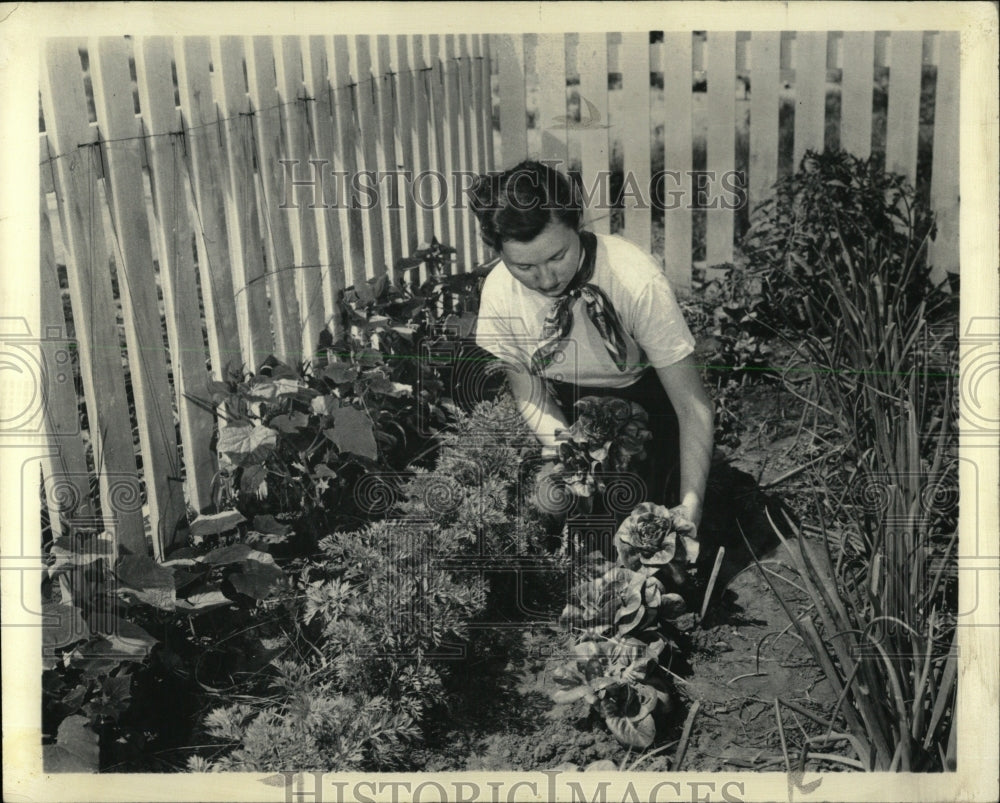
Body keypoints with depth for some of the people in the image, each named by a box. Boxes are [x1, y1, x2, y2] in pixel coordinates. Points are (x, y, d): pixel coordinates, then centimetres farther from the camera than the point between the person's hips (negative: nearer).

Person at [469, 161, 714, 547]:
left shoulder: (636, 280, -33)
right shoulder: (498, 294, -21)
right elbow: (529, 395, -8)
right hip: (567, 405, 3)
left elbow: (693, 405, -29)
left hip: (644, 395, -3)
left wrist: (689, 508, -40)